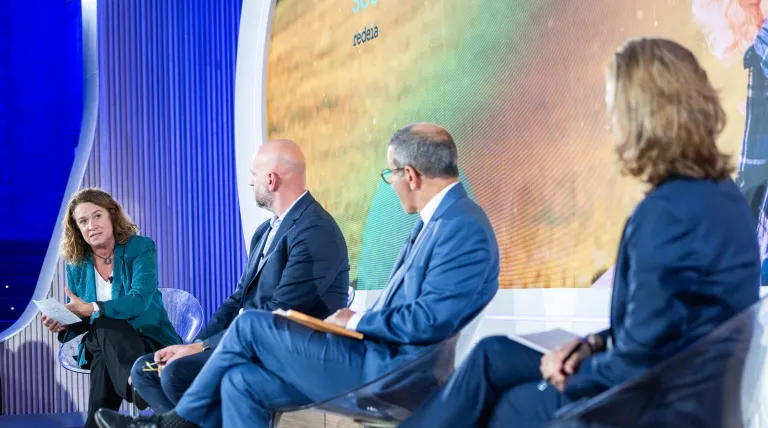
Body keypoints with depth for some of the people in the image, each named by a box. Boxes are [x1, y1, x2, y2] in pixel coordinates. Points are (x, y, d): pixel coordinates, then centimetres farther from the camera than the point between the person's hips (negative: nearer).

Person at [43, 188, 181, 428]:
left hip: (148, 339, -2)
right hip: (100, 344, 2)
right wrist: (63, 325, -16)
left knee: (105, 325, -36)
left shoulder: (141, 248, -6)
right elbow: (79, 318, 9)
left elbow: (140, 301, -20)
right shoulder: (77, 264, 6)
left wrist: (92, 309, -33)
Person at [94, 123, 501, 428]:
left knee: (251, 325, -8)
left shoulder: (464, 228, -17)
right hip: (377, 356, 10)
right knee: (241, 382, 0)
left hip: (388, 371, -10)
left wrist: (357, 321, -11)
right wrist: (355, 322, 5)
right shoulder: (435, 219, 16)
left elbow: (429, 320, -24)